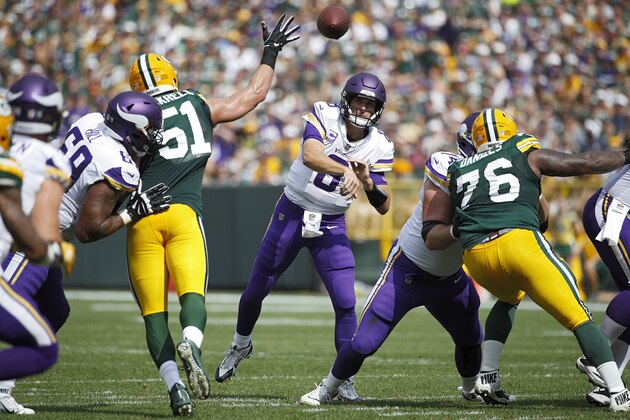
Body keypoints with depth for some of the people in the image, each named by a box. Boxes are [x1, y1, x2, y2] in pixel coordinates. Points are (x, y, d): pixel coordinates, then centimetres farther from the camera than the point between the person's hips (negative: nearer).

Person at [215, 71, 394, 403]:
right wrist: (346, 170, -50)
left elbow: (383, 207, -7)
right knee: (256, 290, 11)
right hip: (292, 213, -1)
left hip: (331, 226, 1)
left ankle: (344, 379, 1)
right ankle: (240, 345, 40)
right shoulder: (324, 116, -15)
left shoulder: (379, 147, -7)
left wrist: (367, 180, -26)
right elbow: (310, 156, -35)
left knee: (345, 302, -11)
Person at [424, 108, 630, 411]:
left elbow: (432, 239, 23)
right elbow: (586, 163, 23)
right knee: (578, 317, 0)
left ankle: (488, 377, 22)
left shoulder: (458, 174, 27)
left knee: (509, 298, 35)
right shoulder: (527, 156, 20)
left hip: (476, 256, 4)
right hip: (520, 242, -4)